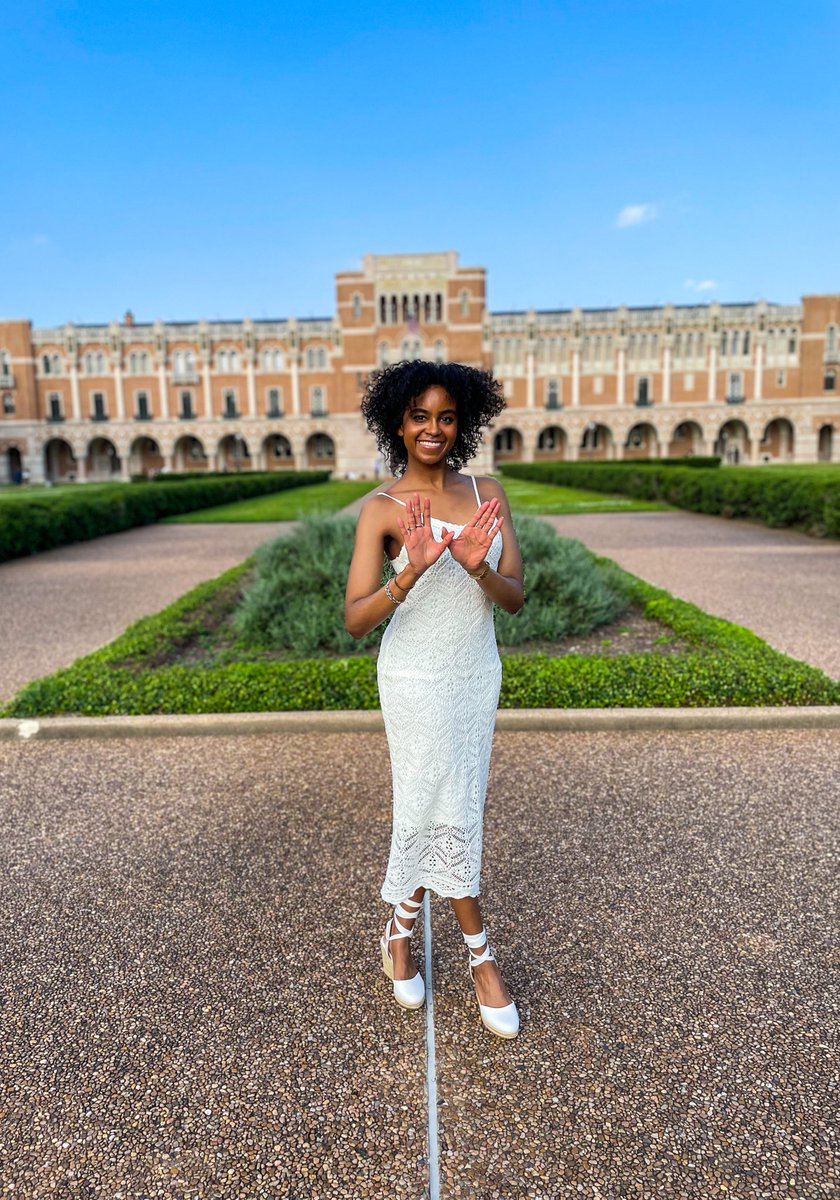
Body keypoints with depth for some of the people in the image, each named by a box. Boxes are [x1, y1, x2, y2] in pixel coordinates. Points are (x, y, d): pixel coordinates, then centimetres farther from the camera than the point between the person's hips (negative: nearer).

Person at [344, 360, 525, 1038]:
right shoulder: (382, 510, -10)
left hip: (477, 676, 4)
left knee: (438, 810, 16)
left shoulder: (487, 494, 1)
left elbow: (516, 598, -2)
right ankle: (480, 953, 31)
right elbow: (356, 620, -15)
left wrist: (478, 568, -23)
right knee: (450, 812, 6)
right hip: (418, 681, -4)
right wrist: (411, 573, -32)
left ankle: (401, 932, 41)